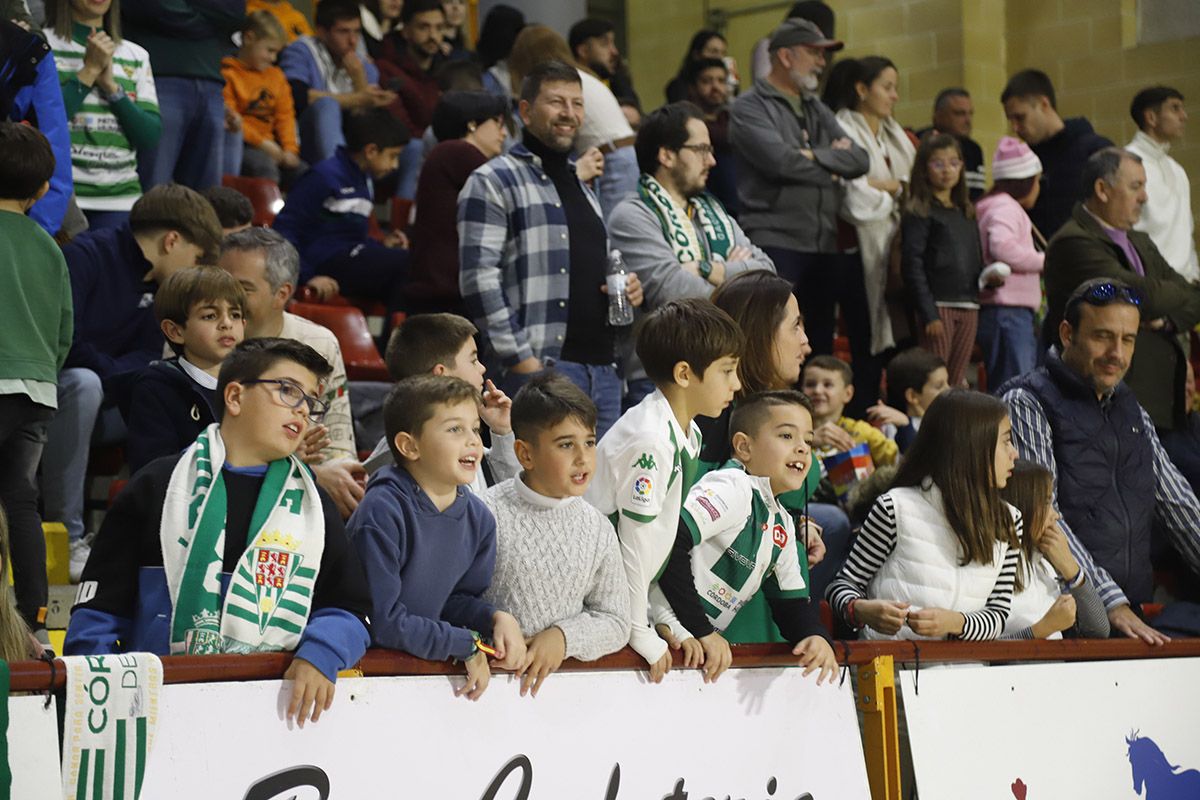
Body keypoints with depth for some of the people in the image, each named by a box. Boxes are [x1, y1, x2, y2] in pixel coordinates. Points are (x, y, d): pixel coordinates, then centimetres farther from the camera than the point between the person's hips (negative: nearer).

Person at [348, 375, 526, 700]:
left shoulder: (478, 518, 3)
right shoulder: (383, 512, -17)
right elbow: (381, 620, -18)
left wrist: (497, 618, -5)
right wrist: (466, 645, -14)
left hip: (424, 661, 6)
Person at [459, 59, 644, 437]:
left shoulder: (583, 188, 25)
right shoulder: (493, 182, -1)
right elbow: (479, 279, -11)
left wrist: (625, 287, 10)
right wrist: (522, 360, -16)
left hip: (603, 369, 8)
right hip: (541, 369, -8)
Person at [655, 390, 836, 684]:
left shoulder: (782, 525, 15)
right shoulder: (733, 489, -14)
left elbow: (793, 602, 18)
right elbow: (670, 540, -28)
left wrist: (815, 635, -5)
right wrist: (702, 632, -25)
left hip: (705, 645, 8)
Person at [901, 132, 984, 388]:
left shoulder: (966, 213, 18)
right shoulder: (919, 212, -3)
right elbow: (912, 266, -9)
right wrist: (928, 313, -15)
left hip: (968, 307, 7)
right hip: (938, 305, -6)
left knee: (957, 383, 7)